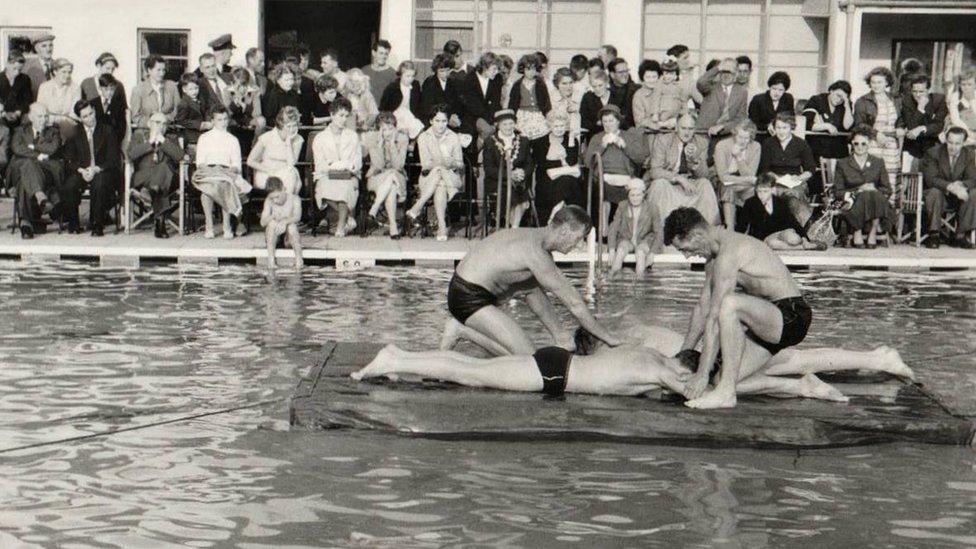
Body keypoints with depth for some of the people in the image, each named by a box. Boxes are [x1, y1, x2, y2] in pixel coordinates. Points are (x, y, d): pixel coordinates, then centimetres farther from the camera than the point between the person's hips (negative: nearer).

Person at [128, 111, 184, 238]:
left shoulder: (171, 140, 26)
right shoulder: (138, 137, 23)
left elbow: (180, 156, 2)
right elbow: (131, 154, -1)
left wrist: (163, 141, 1)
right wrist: (150, 142, 0)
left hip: (166, 179, 0)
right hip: (142, 179, 0)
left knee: (164, 164, -37)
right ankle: (160, 219, -54)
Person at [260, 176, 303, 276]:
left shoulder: (294, 199, -11)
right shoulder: (269, 201, -7)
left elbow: (297, 216, -27)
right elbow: (263, 222, -16)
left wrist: (285, 222, -47)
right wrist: (272, 217, -38)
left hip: (289, 238, -1)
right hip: (273, 239, 1)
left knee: (292, 226, -32)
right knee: (271, 224, -29)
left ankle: (299, 260, -27)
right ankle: (271, 262, -31)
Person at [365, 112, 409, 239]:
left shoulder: (402, 139, -6)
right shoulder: (374, 139, -7)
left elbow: (398, 165, -15)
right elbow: (378, 165, -17)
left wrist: (392, 143, -21)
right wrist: (380, 143, -22)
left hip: (398, 177, 0)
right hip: (377, 177, 0)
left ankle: (374, 210, -35)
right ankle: (393, 225, -38)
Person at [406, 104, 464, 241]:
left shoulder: (454, 138, 6)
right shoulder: (424, 137, 3)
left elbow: (460, 164, 4)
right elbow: (426, 164, -8)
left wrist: (452, 164, -20)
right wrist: (442, 163, -25)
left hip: (451, 177, 0)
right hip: (429, 177, 0)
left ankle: (414, 211, -38)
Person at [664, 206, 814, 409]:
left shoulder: (730, 251, -20)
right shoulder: (714, 257, 12)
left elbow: (714, 316, -23)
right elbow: (702, 309, 22)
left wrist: (702, 374, -22)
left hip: (792, 317, -10)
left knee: (729, 303, -34)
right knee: (726, 377, -3)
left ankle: (726, 392, -29)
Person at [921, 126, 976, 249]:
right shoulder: (933, 153, -11)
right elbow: (931, 179, -22)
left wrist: (961, 185, -34)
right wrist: (950, 186, -39)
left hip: (958, 196, 3)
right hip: (939, 194, -3)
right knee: (934, 192, -36)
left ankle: (961, 235, -20)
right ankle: (933, 234, -27)